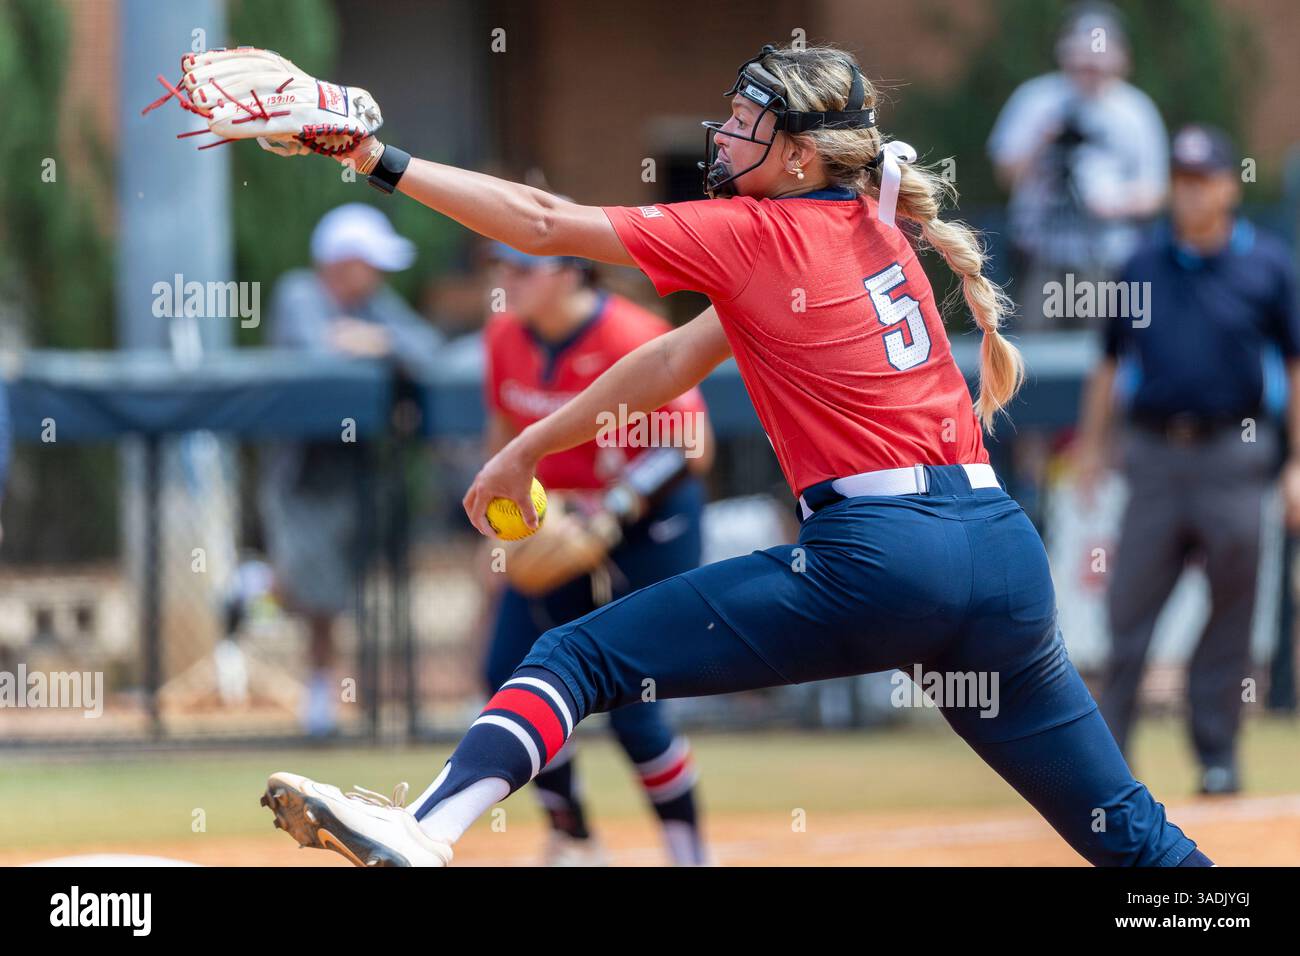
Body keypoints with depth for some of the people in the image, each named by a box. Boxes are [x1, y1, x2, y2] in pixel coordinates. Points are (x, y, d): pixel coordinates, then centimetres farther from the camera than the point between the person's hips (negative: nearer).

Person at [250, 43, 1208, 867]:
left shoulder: (760, 234, 0)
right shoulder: (872, 232, 20)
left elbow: (543, 223, 0)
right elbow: (679, 360, 24)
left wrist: (381, 160, 7)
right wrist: (530, 448, 26)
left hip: (877, 557, -7)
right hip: (1006, 556, 7)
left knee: (580, 658, -5)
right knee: (1128, 836, 12)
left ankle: (420, 832, -24)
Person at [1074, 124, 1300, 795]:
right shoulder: (1142, 266, 9)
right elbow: (1111, 362, 15)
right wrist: (1090, 450, 9)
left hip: (1232, 456, -2)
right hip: (1154, 455, 2)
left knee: (1229, 613, 1)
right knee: (1129, 610, -1)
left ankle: (1217, 755, 9)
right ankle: (1108, 748, 5)